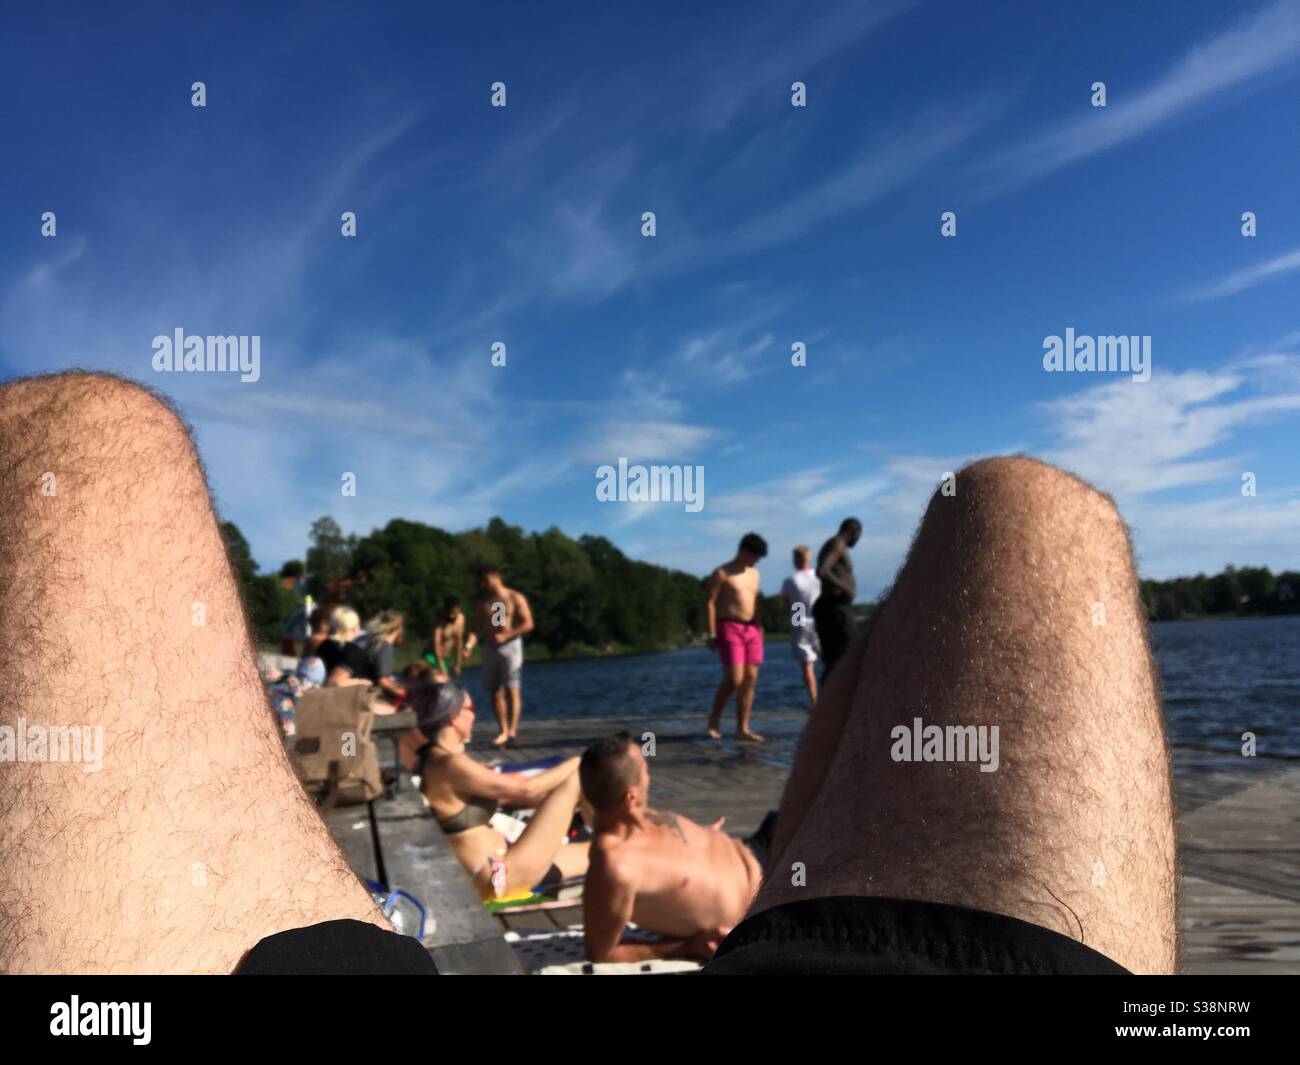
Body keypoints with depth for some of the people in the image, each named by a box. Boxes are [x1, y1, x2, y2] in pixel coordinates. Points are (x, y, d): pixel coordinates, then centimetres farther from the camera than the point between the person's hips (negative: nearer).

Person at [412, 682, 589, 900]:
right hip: (500, 875, -10)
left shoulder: (429, 758, 7)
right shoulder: (450, 764, -22)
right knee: (577, 776, -7)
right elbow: (527, 789, -16)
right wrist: (581, 764, -3)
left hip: (490, 869, 10)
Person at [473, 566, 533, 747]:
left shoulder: (515, 598, 0)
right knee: (495, 691, 3)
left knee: (512, 689, -10)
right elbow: (477, 626, 14)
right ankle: (503, 730, 9)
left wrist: (505, 636, -14)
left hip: (510, 645, -5)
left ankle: (512, 730, -15)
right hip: (490, 648, 5)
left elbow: (528, 624, -6)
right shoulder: (483, 602, 15)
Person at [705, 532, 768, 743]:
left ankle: (742, 729, 3)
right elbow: (709, 603, -7)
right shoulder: (722, 573, -3)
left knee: (750, 678, -1)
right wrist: (712, 634, -12)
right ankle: (714, 718, 10)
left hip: (751, 629, 6)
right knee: (734, 679, -12)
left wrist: (759, 628, 13)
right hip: (729, 628, -6)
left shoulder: (754, 574, 17)